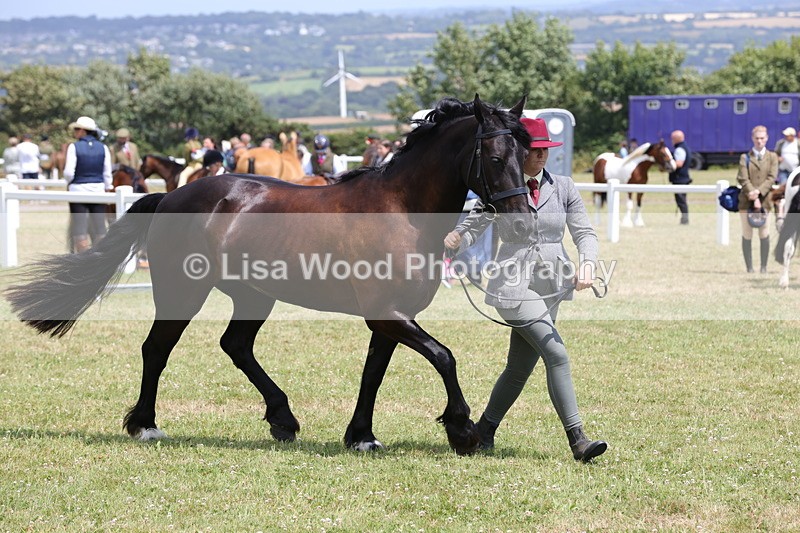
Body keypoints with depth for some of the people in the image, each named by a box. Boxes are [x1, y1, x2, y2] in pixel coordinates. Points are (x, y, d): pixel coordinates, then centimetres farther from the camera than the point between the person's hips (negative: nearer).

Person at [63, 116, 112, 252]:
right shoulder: (103, 148, 1)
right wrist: (108, 190, 13)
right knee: (100, 230, 9)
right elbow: (107, 173, 3)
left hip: (78, 189, -4)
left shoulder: (74, 147, -10)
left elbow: (69, 172, -13)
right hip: (98, 189, 4)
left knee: (79, 231, 2)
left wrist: (69, 181, 8)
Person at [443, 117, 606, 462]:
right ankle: (577, 440, -18)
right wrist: (455, 238, -27)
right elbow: (473, 226, -4)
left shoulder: (563, 188, 6)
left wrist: (587, 264, -18)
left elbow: (584, 231, 2)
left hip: (550, 288, 5)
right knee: (556, 355, -18)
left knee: (520, 368, 12)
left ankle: (484, 432, 31)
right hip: (514, 286, -5)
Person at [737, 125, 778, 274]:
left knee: (764, 235, -1)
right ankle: (749, 267, 5)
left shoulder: (772, 157, 8)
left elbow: (772, 177, -2)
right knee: (747, 236, 1)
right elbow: (743, 179, -5)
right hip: (746, 200, 0)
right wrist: (754, 198, -15)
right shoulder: (745, 157, 5)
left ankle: (764, 267, 6)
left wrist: (758, 192, -16)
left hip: (764, 200, 0)